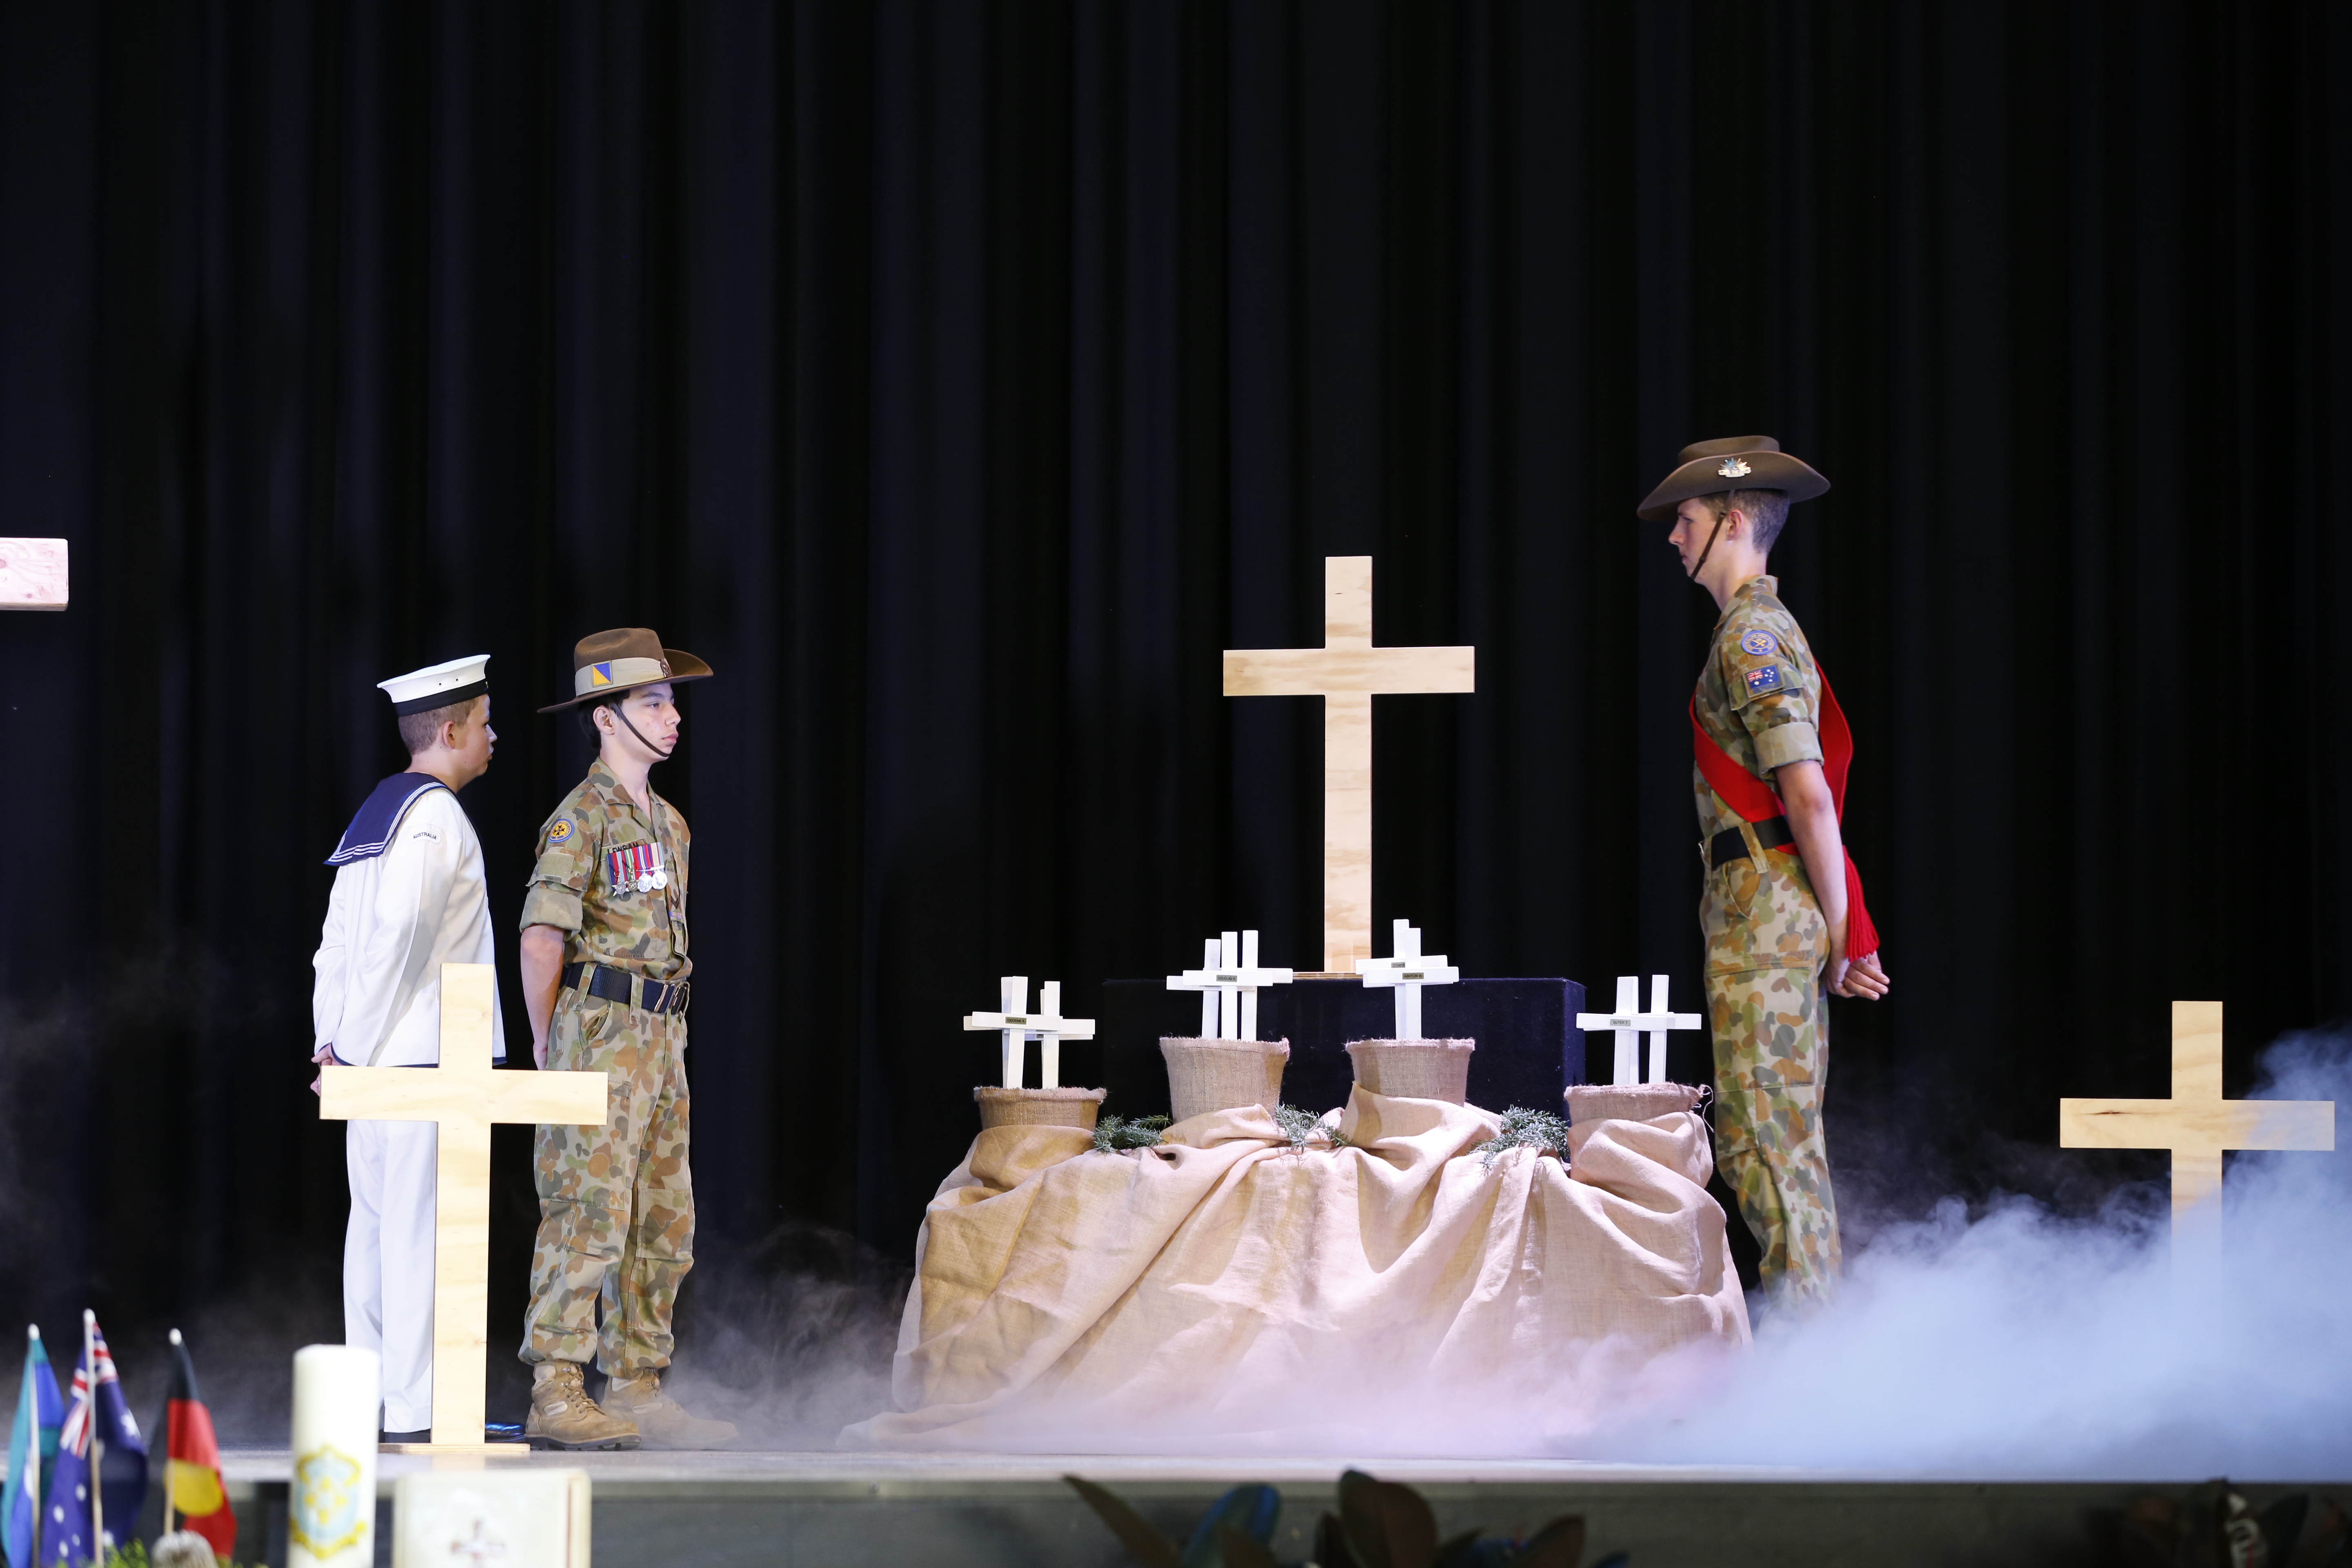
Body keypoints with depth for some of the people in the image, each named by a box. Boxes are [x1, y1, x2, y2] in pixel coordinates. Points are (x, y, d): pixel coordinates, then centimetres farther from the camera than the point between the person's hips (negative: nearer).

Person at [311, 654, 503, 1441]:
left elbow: (338, 940, 17)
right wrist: (351, 1050, -15)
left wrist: (333, 1040, 14)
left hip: (371, 1060, 9)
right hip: (424, 1063, -9)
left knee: (375, 1228, 10)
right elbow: (397, 942, -19)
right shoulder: (437, 818, -12)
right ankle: (416, 1410, -9)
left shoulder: (375, 814, 17)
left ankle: (370, 1404, 14)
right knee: (419, 1232, -8)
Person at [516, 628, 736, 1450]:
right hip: (599, 1039, -9)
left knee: (663, 1227, 8)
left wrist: (665, 1038, 15)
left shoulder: (668, 822, 18)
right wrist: (547, 1052, -10)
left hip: (659, 1042, 9)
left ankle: (638, 1392, 13)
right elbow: (542, 937, -12)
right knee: (588, 1215, -11)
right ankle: (556, 1395, -11)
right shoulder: (582, 818, -9)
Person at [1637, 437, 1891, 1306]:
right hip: (1780, 907, 10)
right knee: (1786, 1129, 12)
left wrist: (1844, 934, -14)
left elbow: (1808, 794, -19)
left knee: (1763, 1132, -9)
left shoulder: (1750, 637, -13)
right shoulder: (1768, 627, 19)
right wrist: (1845, 930, 19)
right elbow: (1809, 795, 21)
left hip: (1762, 906, -10)